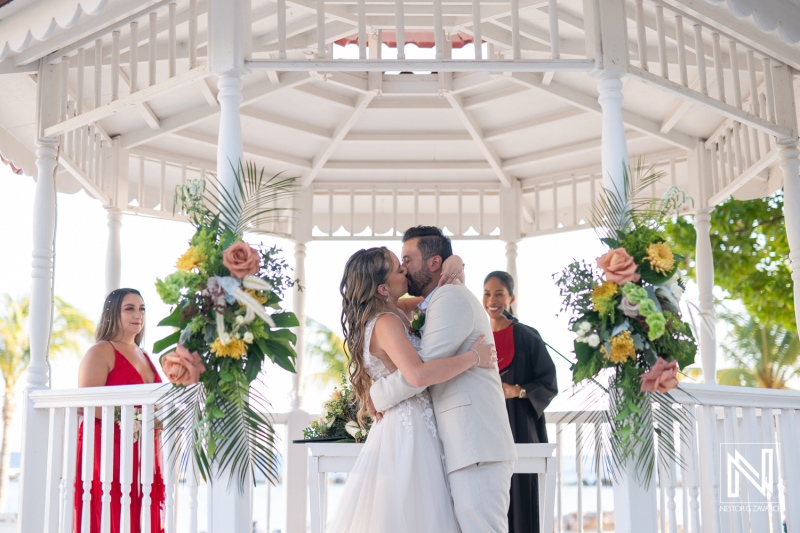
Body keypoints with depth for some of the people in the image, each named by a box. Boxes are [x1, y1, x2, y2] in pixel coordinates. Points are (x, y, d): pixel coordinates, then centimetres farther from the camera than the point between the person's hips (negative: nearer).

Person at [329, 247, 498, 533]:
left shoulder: (395, 313, 12)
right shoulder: (385, 322, -17)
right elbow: (419, 374, -31)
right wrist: (473, 357, -20)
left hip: (406, 429, 10)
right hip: (408, 432, -10)